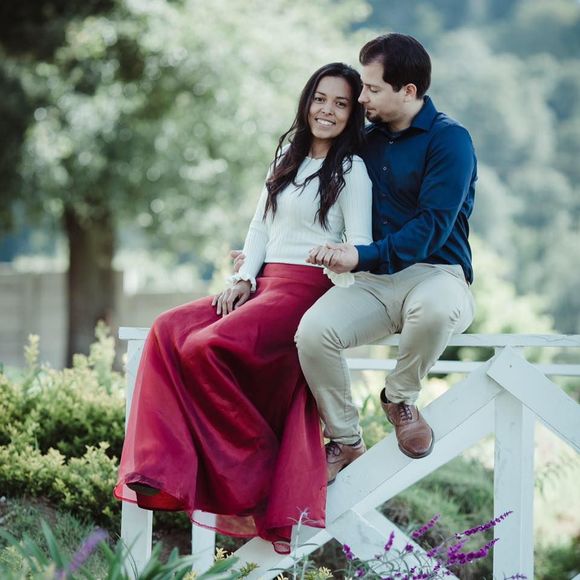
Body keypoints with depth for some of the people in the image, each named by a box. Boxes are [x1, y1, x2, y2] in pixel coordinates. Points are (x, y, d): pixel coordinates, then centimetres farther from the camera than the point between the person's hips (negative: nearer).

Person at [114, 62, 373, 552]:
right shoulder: (288, 158, 19)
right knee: (170, 330, -16)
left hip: (306, 290, -7)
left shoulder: (351, 171, -2)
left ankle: (249, 485, -18)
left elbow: (359, 250, -10)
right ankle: (163, 469, -24)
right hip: (263, 285, 8)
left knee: (205, 345, -29)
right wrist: (243, 279, 4)